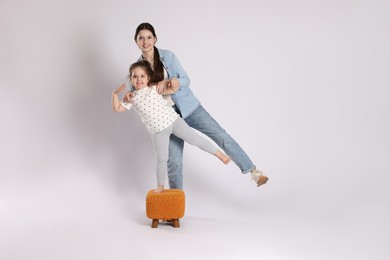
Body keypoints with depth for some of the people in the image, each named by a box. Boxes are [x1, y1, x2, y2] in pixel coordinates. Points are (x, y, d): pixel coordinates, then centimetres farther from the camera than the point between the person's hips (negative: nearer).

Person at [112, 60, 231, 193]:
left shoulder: (154, 88, 2)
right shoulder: (132, 98, 5)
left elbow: (171, 90, 0)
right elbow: (117, 108, 5)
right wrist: (115, 94, -8)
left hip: (173, 120, -1)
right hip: (158, 131, 1)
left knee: (194, 138, -2)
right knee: (162, 159, 4)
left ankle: (219, 154, 13)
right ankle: (160, 186, 22)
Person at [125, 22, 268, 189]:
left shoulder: (168, 56, -4)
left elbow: (186, 80, -4)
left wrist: (174, 81, -26)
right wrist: (129, 95, -18)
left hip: (189, 107, -1)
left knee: (221, 136, -11)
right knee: (174, 161, -2)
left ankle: (252, 171, -4)